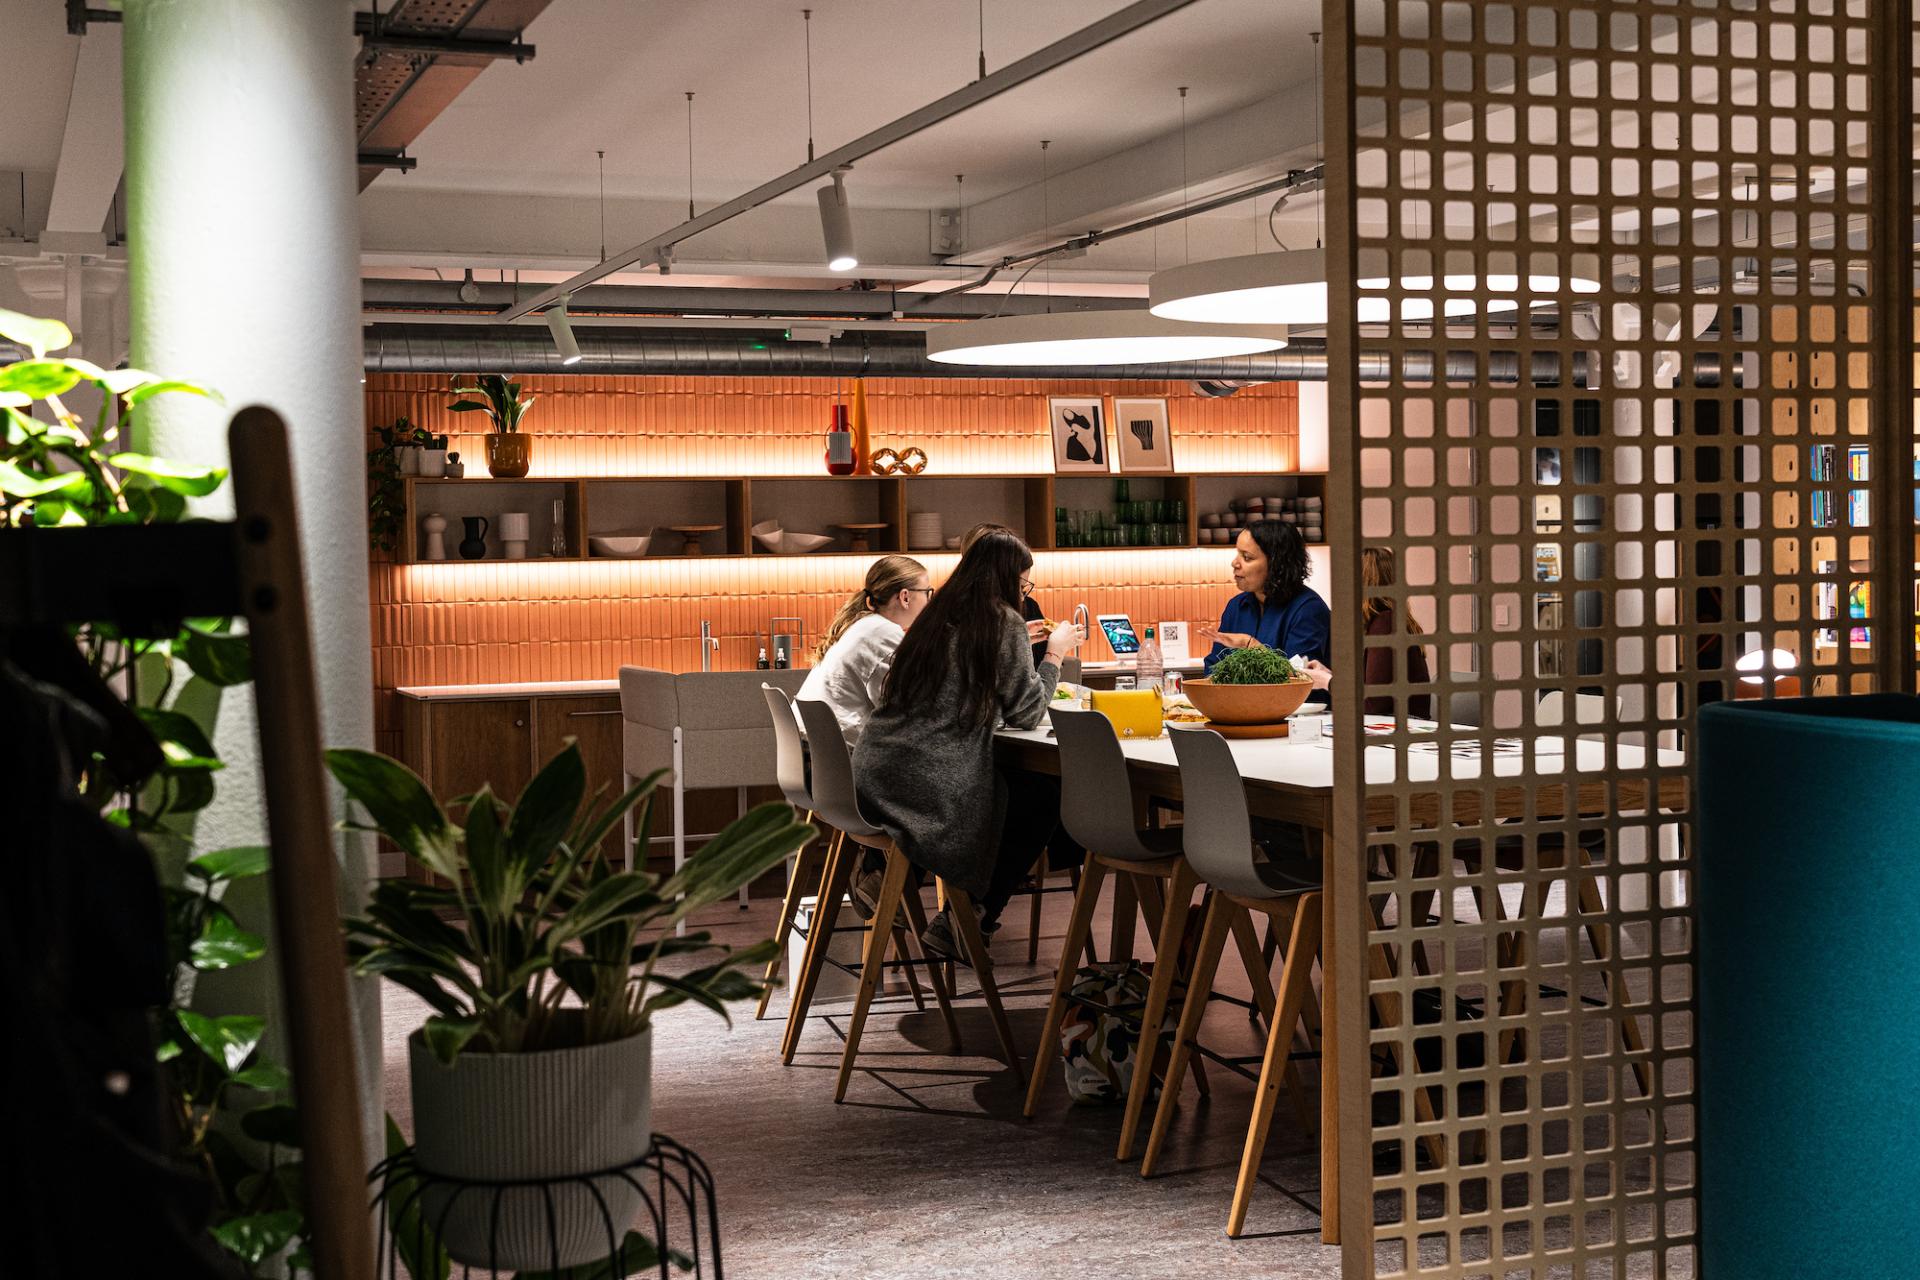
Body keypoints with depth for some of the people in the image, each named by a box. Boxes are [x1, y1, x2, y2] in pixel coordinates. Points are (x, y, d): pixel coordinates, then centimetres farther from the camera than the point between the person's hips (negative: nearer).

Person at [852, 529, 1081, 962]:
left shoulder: (939, 616, 15)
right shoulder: (1003, 622, -6)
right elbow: (1025, 715, -2)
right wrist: (1053, 655, 11)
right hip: (927, 788, -8)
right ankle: (955, 924, 11)